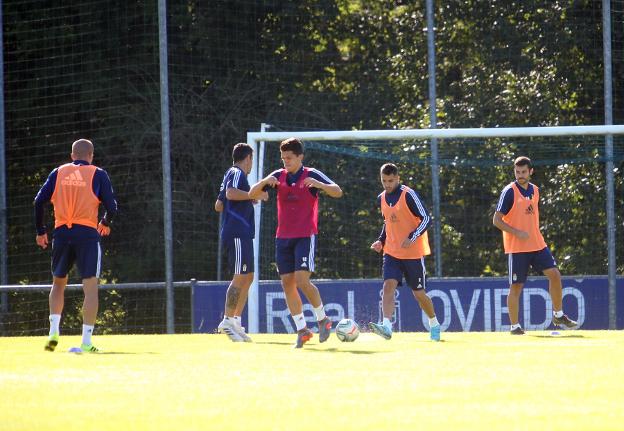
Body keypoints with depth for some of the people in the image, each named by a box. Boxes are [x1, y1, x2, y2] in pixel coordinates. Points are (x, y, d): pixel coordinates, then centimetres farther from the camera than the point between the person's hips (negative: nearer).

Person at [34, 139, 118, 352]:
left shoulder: (58, 173, 11)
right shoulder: (98, 174, 5)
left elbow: (39, 201, 5)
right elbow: (112, 207, 1)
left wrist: (41, 231, 14)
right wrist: (105, 223, 22)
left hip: (61, 232, 3)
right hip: (87, 234, -3)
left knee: (58, 283, 19)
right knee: (90, 287, -2)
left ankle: (53, 331, 4)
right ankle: (86, 341, -10)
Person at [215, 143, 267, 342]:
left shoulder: (232, 174, 22)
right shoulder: (237, 174, -7)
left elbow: (218, 205, 29)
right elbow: (230, 193, -28)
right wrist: (255, 195, -19)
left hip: (242, 235, 10)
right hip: (238, 234, -10)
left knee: (248, 277, 11)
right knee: (240, 277, -12)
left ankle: (236, 321, 11)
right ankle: (227, 321, -14)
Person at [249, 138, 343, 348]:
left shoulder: (311, 175, -4)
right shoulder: (279, 176, 8)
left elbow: (338, 192, -11)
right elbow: (252, 193, 5)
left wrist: (318, 184, -29)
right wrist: (265, 181, -15)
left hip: (305, 236, -5)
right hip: (283, 236, 5)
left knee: (302, 280, -16)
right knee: (287, 283, 1)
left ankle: (323, 319, 4)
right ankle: (302, 330, 9)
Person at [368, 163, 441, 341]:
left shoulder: (409, 195, -13)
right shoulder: (382, 198, 7)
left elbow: (426, 219, -14)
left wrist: (412, 238, -26)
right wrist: (381, 241, 7)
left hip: (413, 252, -5)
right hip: (392, 252, 5)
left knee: (419, 293, 5)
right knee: (389, 285, -18)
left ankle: (434, 324, 30)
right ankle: (386, 326, -31)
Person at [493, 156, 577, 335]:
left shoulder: (535, 190, 10)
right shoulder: (510, 191, -10)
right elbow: (497, 220, -12)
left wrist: (535, 235, 15)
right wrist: (517, 232, -22)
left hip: (537, 244, 6)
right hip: (516, 247, -6)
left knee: (554, 274, -2)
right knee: (516, 286, -3)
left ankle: (558, 316, 12)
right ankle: (514, 325, 5)